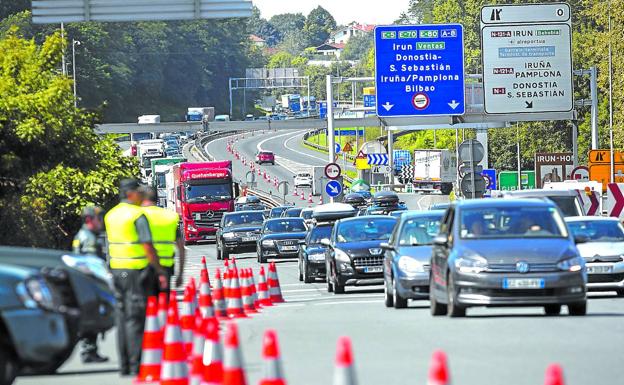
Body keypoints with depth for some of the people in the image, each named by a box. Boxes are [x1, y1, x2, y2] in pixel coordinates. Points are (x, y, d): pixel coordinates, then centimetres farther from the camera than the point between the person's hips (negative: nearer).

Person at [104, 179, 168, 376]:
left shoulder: (110, 215, 12)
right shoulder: (138, 215, -11)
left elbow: (112, 244, 13)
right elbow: (148, 247, -15)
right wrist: (160, 271, -9)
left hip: (117, 270, 7)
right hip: (137, 271, -7)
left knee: (122, 318, 9)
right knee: (135, 319, -6)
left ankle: (124, 366, 10)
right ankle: (135, 366, -8)